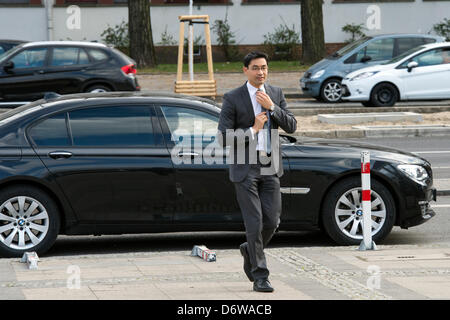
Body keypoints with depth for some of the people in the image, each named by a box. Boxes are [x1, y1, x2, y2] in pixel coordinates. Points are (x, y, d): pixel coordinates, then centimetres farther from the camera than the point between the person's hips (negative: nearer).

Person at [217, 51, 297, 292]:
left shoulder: (276, 94, 8)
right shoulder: (233, 99, -6)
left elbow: (291, 126, 0)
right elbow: (224, 137, -9)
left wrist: (271, 107, -12)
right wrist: (253, 130, -13)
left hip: (270, 168, 4)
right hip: (245, 169, -4)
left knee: (272, 221, 2)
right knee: (254, 222, -6)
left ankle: (250, 250, 32)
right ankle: (260, 277, 0)